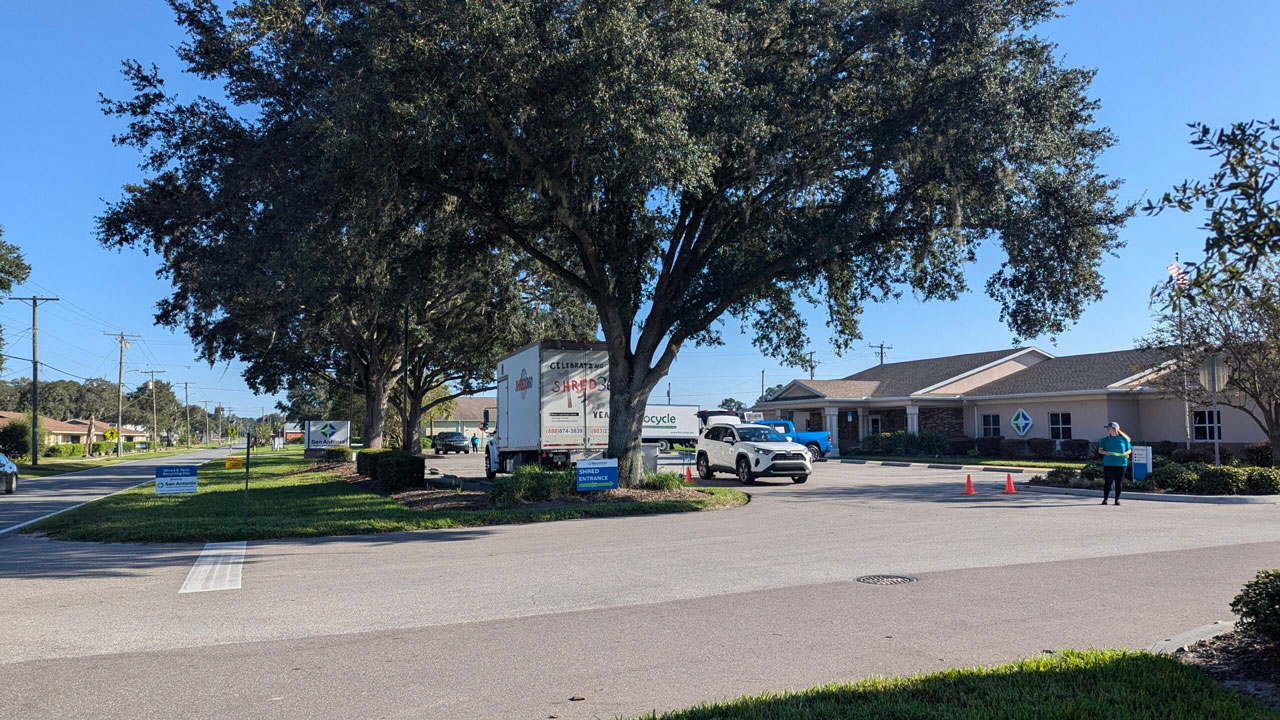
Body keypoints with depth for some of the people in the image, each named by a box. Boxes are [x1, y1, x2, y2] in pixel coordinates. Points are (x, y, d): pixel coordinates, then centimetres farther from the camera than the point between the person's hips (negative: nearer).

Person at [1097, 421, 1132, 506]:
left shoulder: (1123, 439, 5)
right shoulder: (1105, 439, 8)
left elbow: (1129, 450, 11)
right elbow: (1100, 450, 8)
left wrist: (1125, 453, -10)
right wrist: (1106, 453, -12)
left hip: (1121, 463, 0)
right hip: (1108, 463, 0)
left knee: (1119, 482, 3)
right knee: (1108, 482, -1)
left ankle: (1117, 499, 13)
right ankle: (1105, 499, 9)